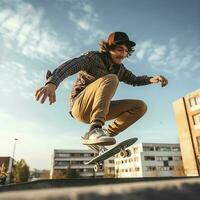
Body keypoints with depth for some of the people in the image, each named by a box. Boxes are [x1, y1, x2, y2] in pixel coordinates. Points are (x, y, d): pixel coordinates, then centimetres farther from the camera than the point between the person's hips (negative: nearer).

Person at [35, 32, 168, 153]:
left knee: (141, 106, -3)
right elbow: (69, 66, -26)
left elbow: (134, 80, 23)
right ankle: (95, 129, -39)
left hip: (98, 109, 7)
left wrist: (151, 79, 2)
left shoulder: (120, 68, 10)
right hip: (79, 106, -7)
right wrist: (52, 83, -46)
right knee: (111, 79, -29)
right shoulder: (94, 58, -10)